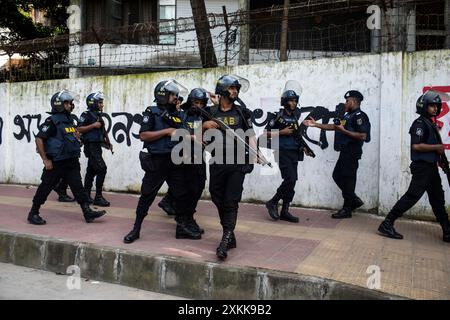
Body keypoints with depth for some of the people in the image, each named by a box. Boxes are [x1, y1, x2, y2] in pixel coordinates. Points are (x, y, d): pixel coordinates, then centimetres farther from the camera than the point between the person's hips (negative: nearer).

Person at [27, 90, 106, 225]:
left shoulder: (70, 120, 12)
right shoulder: (52, 121, -12)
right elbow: (39, 139, -15)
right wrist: (45, 159, -16)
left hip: (71, 162, 7)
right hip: (56, 163, -7)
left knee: (78, 186, 2)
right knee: (45, 188, 4)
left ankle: (87, 212, 2)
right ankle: (33, 213, 18)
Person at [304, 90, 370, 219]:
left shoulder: (359, 116, -12)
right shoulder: (348, 115, 17)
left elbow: (363, 136, -22)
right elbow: (334, 126, 22)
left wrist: (344, 131, -19)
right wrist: (315, 124, 18)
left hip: (351, 153, -10)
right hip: (345, 152, 10)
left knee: (347, 180, -3)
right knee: (337, 176, 13)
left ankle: (347, 209, 8)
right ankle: (354, 200, 23)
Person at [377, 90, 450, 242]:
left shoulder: (431, 123, 16)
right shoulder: (420, 123, -12)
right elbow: (416, 146, -23)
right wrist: (437, 147, -14)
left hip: (431, 167, 10)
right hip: (422, 167, -10)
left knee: (438, 199, 14)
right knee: (412, 196, -12)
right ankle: (387, 224, -9)